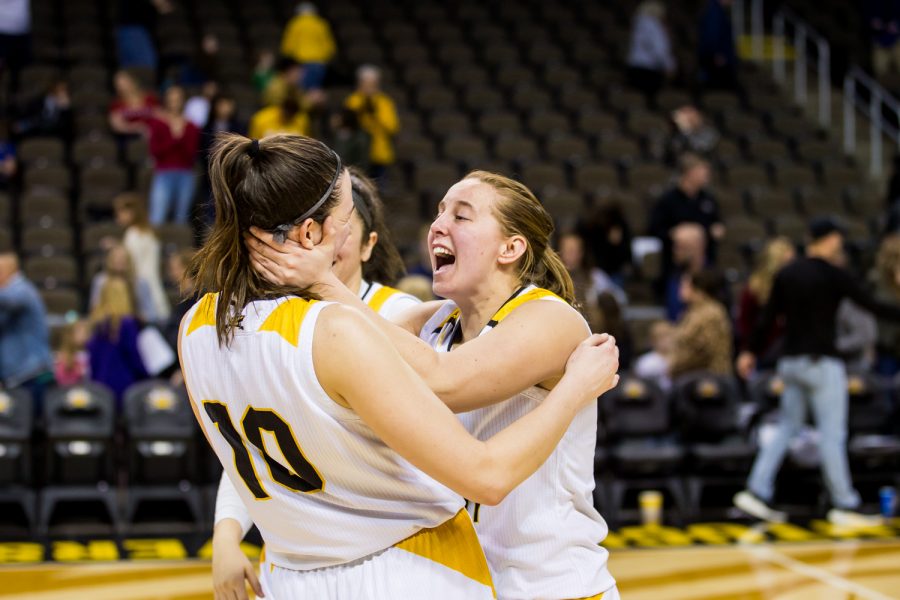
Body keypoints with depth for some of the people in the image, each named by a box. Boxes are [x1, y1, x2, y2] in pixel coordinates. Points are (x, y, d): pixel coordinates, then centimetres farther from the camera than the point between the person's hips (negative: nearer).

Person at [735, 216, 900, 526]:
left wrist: (752, 352, 20)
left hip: (790, 361, 7)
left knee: (787, 427, 14)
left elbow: (768, 318, 10)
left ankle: (757, 492, 8)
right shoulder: (833, 275, -11)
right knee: (832, 434, -2)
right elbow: (873, 306, -10)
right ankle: (845, 504, 3)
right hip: (821, 362, -7)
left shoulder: (786, 274, 7)